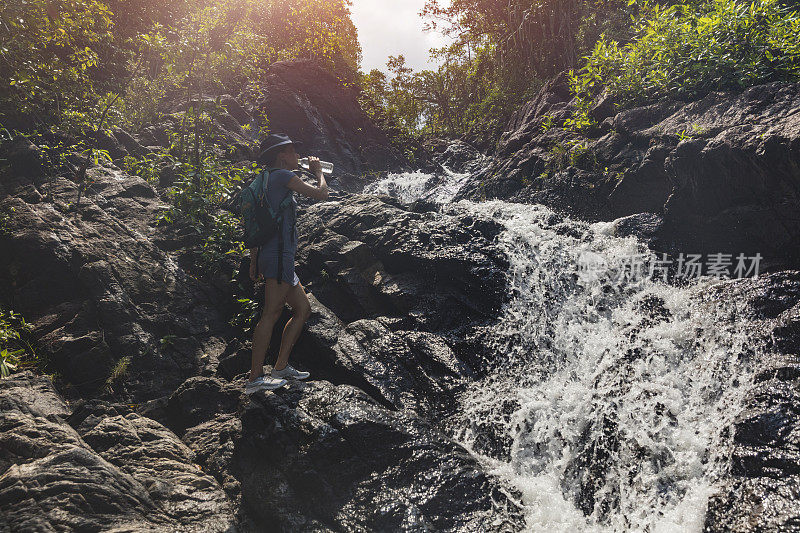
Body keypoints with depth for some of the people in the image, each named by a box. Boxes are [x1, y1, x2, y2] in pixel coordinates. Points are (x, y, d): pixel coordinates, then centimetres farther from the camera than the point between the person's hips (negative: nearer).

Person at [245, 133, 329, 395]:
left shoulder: (266, 180, 24)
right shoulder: (282, 175, -4)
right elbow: (321, 194, -5)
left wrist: (254, 261, 22)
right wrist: (317, 170, 14)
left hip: (270, 255, 10)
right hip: (279, 254, -10)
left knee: (303, 309, 13)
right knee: (272, 313, -13)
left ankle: (281, 366, 15)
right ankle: (255, 378, -13)